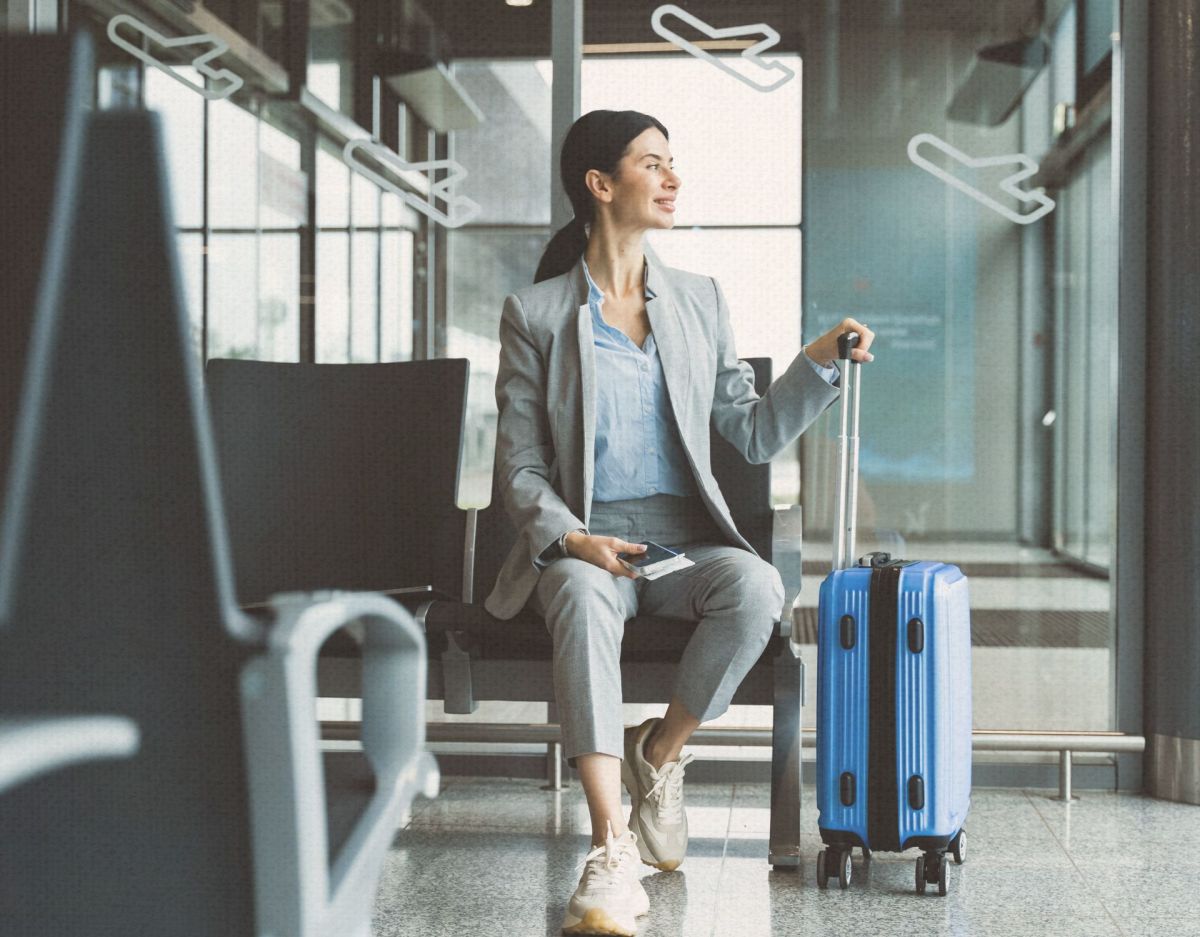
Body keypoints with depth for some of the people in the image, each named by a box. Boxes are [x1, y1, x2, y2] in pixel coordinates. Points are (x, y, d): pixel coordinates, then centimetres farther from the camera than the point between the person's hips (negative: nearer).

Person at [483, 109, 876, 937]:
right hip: (583, 539, -3)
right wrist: (568, 537, -16)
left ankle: (659, 754, -7)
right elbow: (519, 464, 2)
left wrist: (819, 364, -1)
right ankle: (613, 854, -43)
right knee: (584, 601, -38)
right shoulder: (534, 313, 4)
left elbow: (754, 433, 13)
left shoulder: (700, 300, 14)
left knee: (757, 588, -32)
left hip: (685, 535, 3)